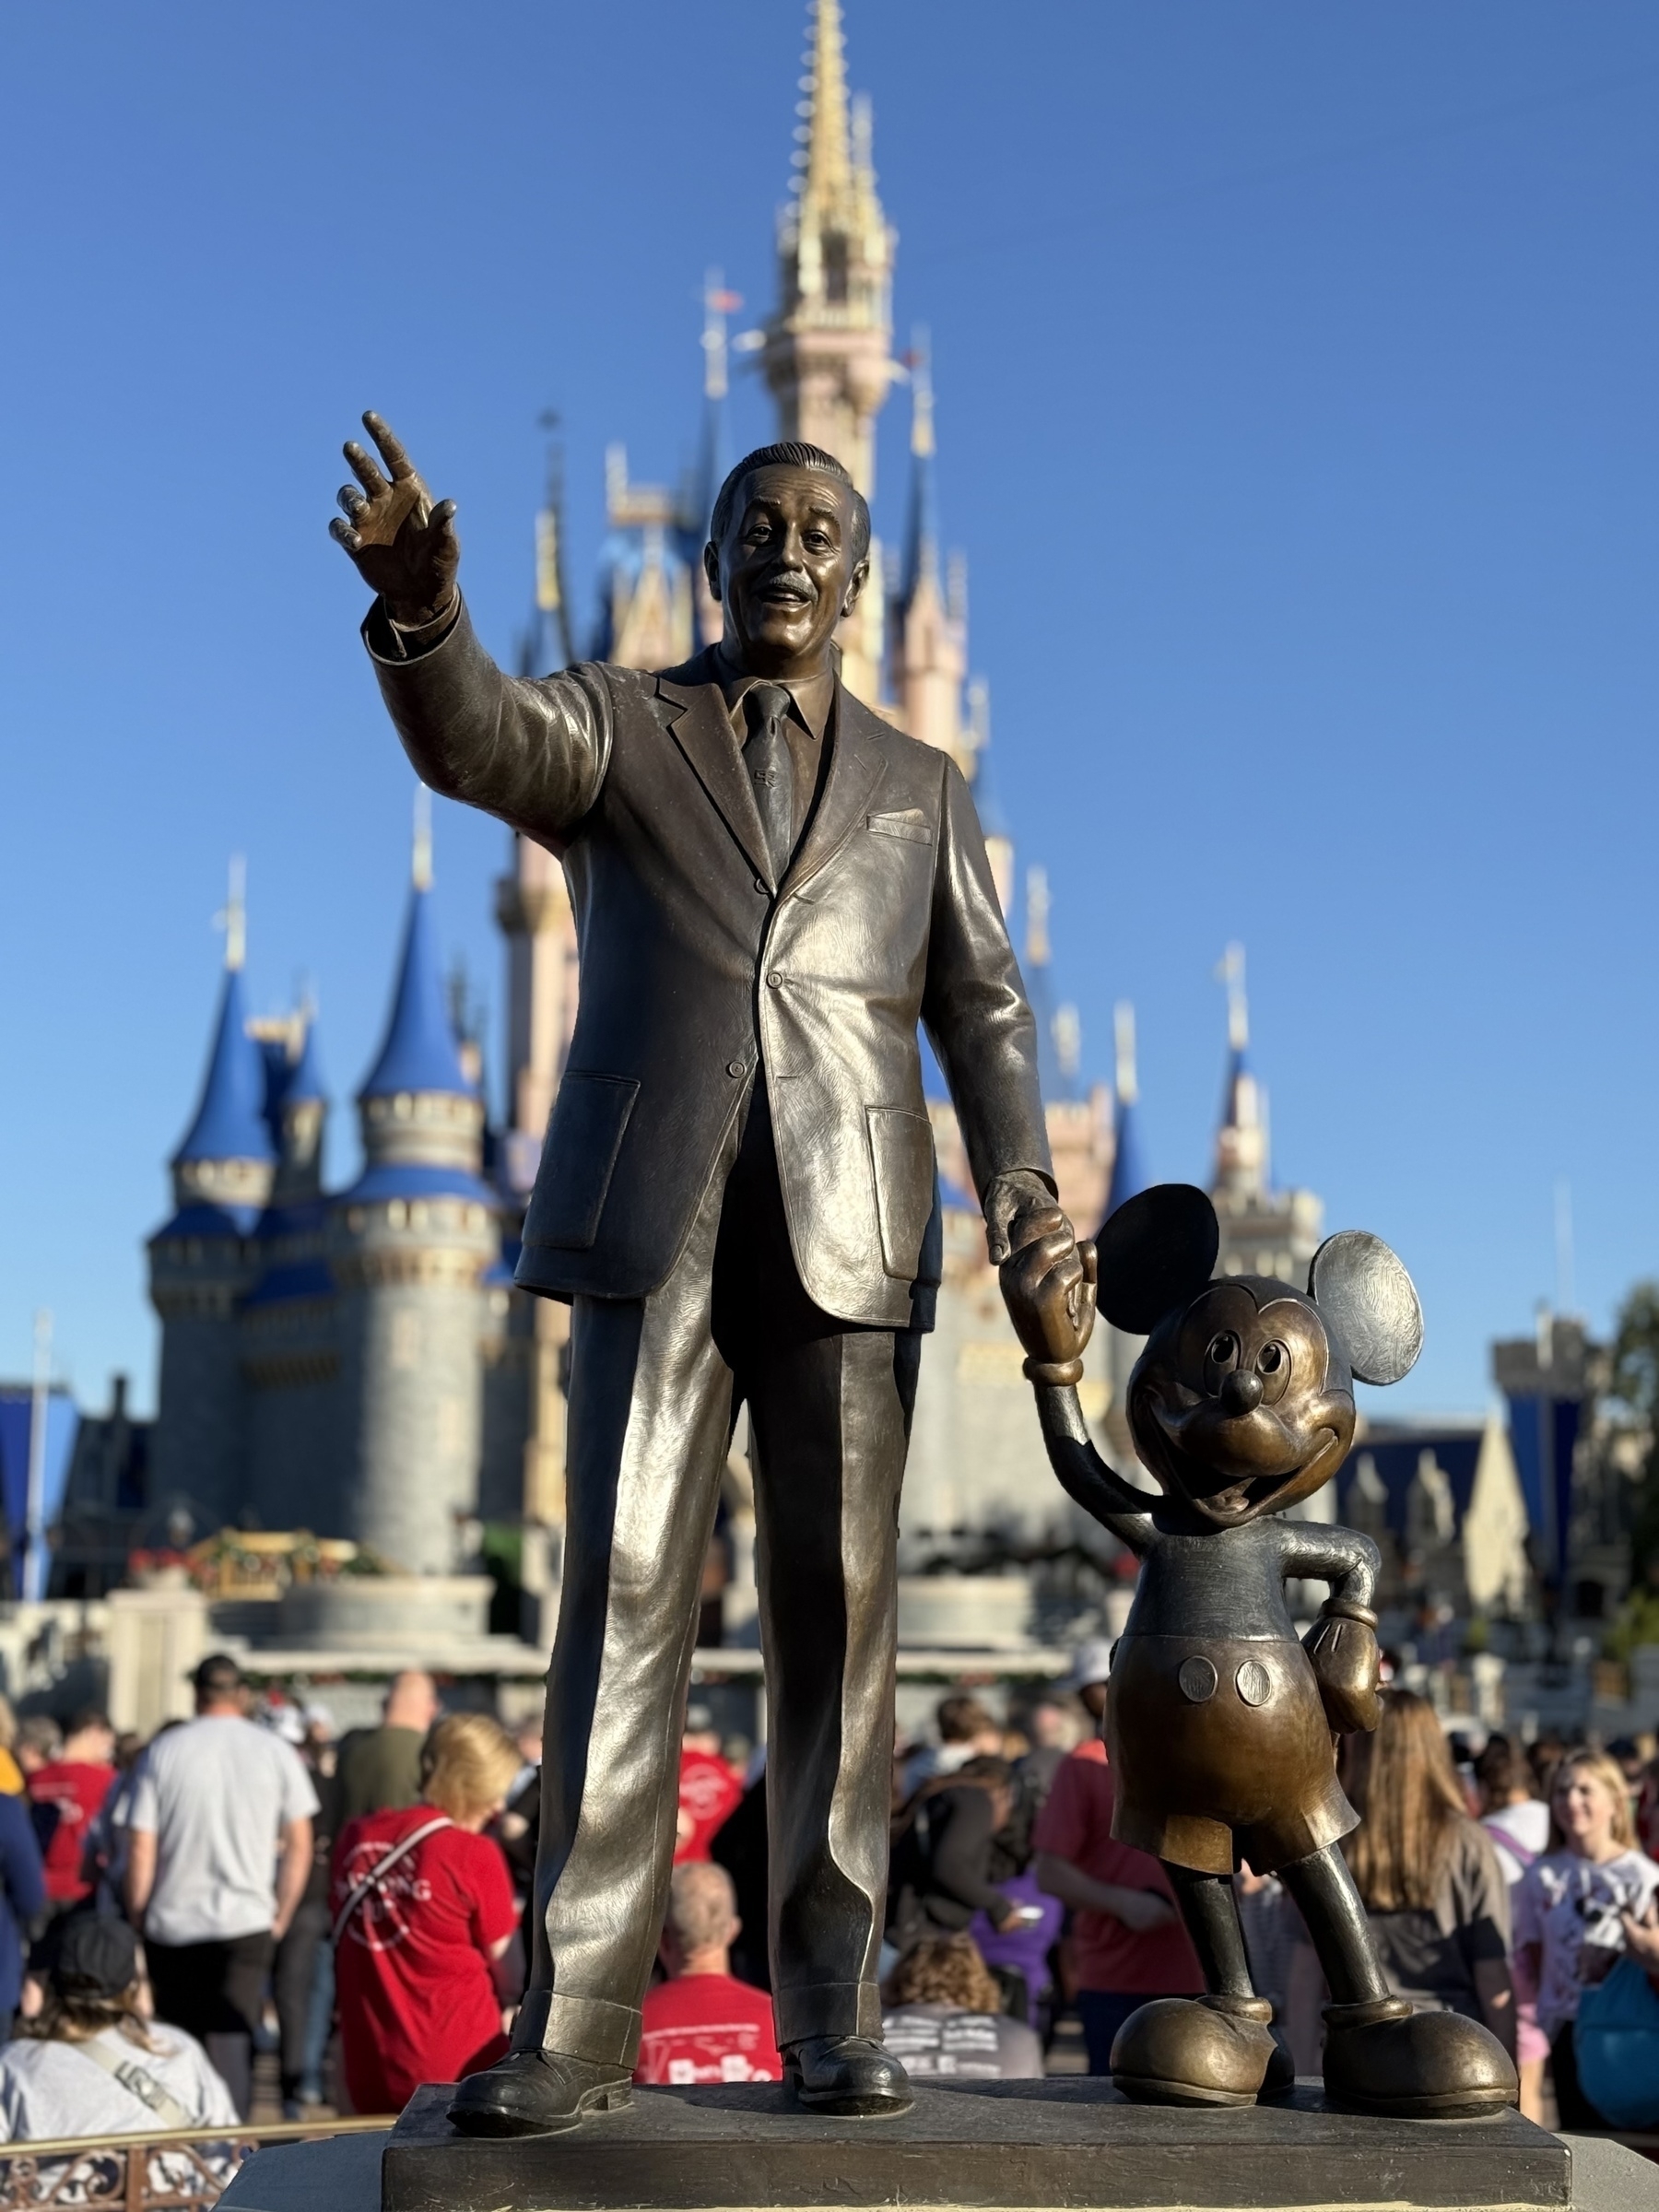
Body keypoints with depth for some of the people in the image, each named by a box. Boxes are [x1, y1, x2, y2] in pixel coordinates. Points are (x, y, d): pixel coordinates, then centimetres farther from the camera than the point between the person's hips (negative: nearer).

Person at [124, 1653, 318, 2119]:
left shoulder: (163, 1751, 0)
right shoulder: (275, 1751, 1)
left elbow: (141, 1848, 0)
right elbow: (299, 1844, 3)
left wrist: (139, 1920, 9)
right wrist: (280, 1916, 12)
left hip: (171, 1924, 1)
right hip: (245, 1923, -1)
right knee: (232, 2043, -3)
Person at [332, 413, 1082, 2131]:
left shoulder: (921, 789, 19)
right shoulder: (619, 727, 12)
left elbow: (982, 1010, 11)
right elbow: (476, 744, -10)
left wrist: (1024, 1201, -6)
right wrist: (421, 613, -32)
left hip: (848, 1239, 2)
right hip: (650, 1227, -1)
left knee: (836, 1613, 0)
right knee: (621, 1601, -6)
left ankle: (828, 2011, 6)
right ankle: (578, 2016, -4)